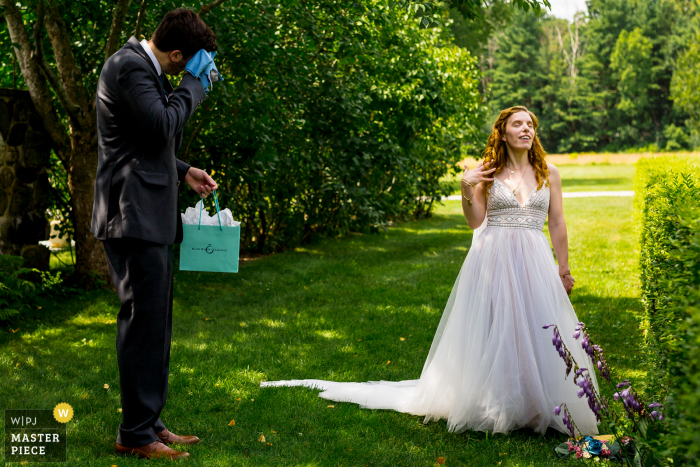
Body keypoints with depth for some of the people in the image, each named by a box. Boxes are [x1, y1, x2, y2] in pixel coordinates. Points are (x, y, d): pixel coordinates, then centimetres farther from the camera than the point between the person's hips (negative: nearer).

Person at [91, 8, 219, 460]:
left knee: (155, 325, 13)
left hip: (151, 218, 11)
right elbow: (162, 126, -23)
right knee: (143, 321, -7)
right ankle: (135, 434, 1)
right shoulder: (129, 67, -13)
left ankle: (150, 422, 22)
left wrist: (183, 172, 18)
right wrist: (195, 85, -11)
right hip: (135, 215, -11)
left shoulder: (144, 68, 19)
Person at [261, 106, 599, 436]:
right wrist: (467, 189, -12)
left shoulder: (548, 174, 8)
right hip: (493, 259, -1)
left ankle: (537, 406, 12)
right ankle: (493, 406, 9)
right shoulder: (488, 172, 5)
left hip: (534, 262, 1)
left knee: (536, 333, -1)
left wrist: (564, 270, 8)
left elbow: (557, 225, 9)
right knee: (491, 333, -1)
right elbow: (475, 222, 2)